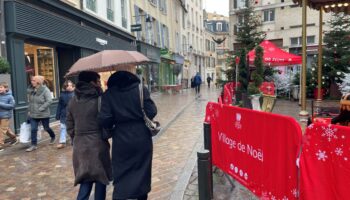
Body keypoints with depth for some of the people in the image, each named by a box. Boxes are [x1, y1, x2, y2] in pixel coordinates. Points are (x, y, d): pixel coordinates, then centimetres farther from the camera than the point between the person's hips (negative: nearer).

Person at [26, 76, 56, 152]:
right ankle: (33, 145, 10)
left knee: (46, 128, 11)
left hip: (43, 114, -5)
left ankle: (53, 137, 39)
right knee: (33, 129, 2)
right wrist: (29, 110, 10)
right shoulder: (31, 90, 4)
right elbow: (30, 101, 15)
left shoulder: (45, 90, -15)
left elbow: (49, 101, -21)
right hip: (33, 114, 5)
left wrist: (40, 109, -22)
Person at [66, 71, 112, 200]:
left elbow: (69, 126, 10)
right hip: (97, 143, -5)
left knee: (85, 177, 17)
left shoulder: (72, 102, 6)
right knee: (100, 177, 12)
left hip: (79, 145, 5)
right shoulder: (99, 100, -12)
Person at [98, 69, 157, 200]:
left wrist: (111, 127, 10)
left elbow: (104, 119, -11)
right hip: (142, 139, 0)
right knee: (142, 173, 18)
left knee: (121, 177, 11)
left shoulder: (108, 94, -5)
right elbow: (151, 112, -11)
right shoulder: (141, 90, -7)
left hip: (121, 141, 0)